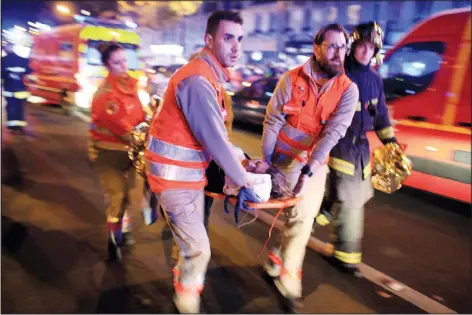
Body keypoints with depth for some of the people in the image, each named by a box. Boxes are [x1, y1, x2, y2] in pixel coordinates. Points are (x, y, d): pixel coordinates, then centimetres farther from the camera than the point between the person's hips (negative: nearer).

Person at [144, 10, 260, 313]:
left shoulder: (211, 76, 10)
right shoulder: (198, 80, -25)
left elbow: (217, 135, 12)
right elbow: (216, 140, -24)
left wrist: (240, 163, 10)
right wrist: (244, 181, -14)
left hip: (191, 172, 10)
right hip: (174, 175, -10)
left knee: (192, 243, 21)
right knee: (199, 249, -2)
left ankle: (184, 289, 42)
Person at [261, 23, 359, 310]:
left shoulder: (348, 89, -7)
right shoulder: (292, 78, -9)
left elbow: (333, 132, -17)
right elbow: (273, 120, -6)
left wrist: (308, 170, -25)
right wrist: (266, 161, -6)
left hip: (315, 163, 2)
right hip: (284, 158, -1)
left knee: (303, 217, 5)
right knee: (301, 216, 1)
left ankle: (280, 261, 33)